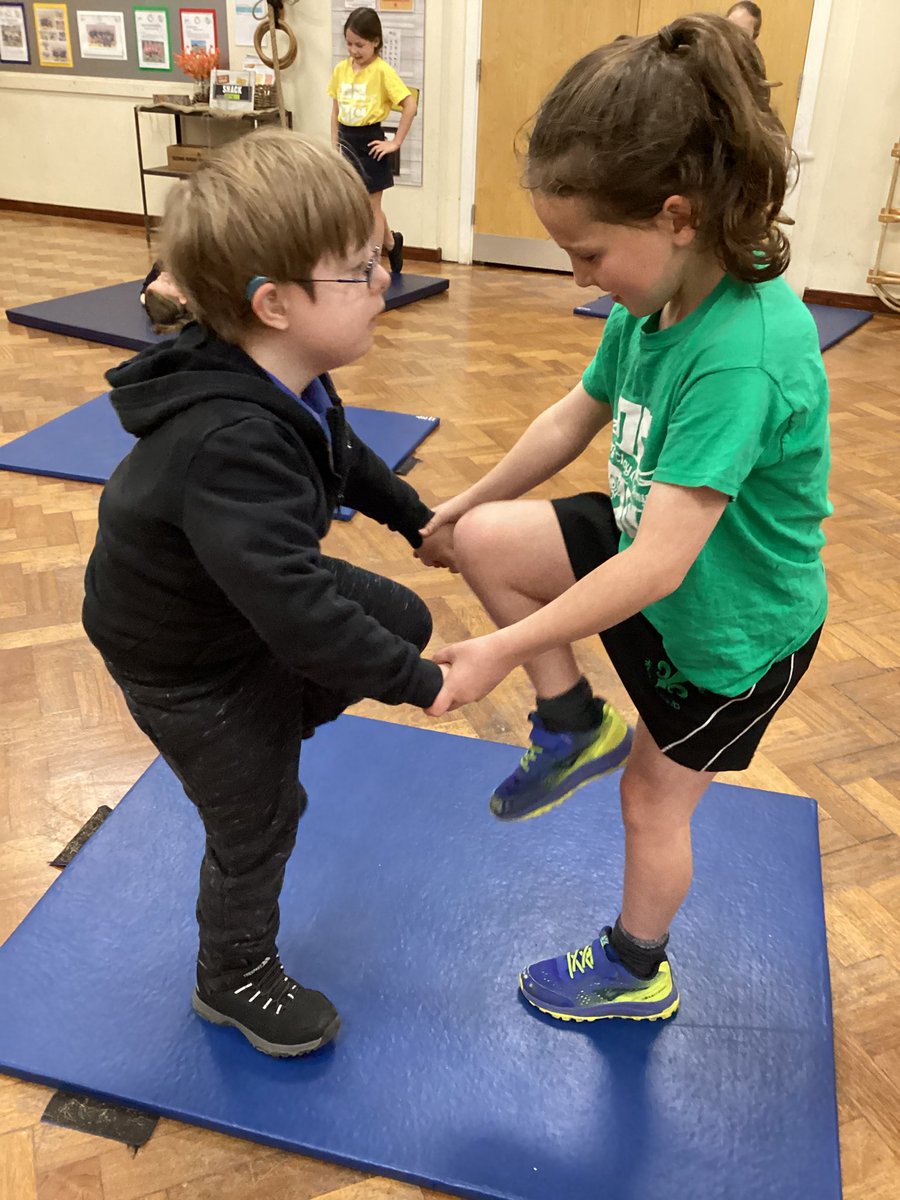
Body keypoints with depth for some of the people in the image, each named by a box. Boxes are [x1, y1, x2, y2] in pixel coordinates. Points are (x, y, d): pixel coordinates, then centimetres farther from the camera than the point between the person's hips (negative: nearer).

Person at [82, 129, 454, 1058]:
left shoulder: (285, 387, -11)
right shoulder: (231, 449, -41)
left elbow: (343, 456, 12)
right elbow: (297, 610, -42)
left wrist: (418, 521, 20)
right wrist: (418, 682, -31)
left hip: (252, 594, 8)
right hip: (185, 658, -8)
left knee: (402, 617, 8)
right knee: (259, 818, 6)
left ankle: (272, 729, 27)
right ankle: (235, 979, 36)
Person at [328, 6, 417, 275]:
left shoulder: (382, 71, -13)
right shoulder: (341, 70, 4)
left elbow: (410, 105, -16)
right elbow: (336, 108, 12)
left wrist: (396, 142, -16)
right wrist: (334, 144, 8)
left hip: (369, 142, -6)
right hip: (347, 142, 6)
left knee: (371, 207, 3)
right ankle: (391, 242, 40)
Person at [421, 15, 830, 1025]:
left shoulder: (742, 354, -36)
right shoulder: (658, 300, -10)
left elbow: (659, 565, -38)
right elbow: (578, 415, 6)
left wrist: (503, 650, -31)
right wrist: (471, 501, 13)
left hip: (730, 622, -7)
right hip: (650, 545, 7)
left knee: (653, 797, 12)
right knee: (487, 542, -8)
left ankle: (636, 972, 42)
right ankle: (574, 723, 11)